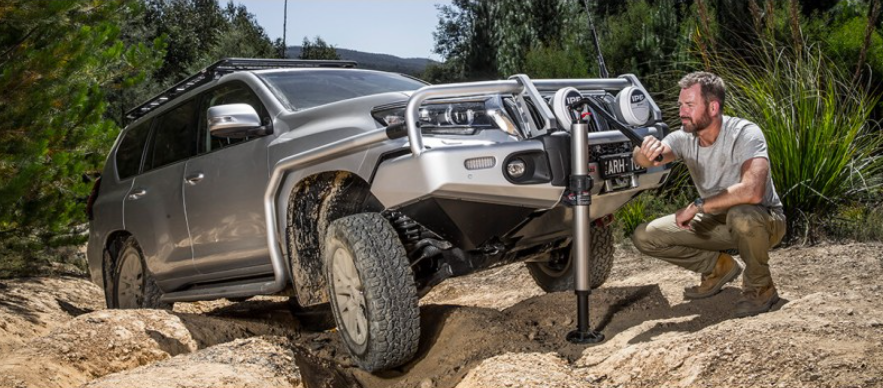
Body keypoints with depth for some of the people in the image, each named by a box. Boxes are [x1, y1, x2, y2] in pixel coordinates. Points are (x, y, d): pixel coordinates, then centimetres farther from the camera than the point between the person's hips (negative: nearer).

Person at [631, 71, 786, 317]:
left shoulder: (744, 133, -27)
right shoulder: (684, 138, -10)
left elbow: (752, 191, -42)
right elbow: (644, 158, -28)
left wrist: (697, 206, -34)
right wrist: (645, 154, -53)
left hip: (765, 219, -6)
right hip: (717, 221, 6)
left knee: (742, 215, -42)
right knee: (644, 237, -6)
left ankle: (760, 288, -12)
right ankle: (719, 267, 12)